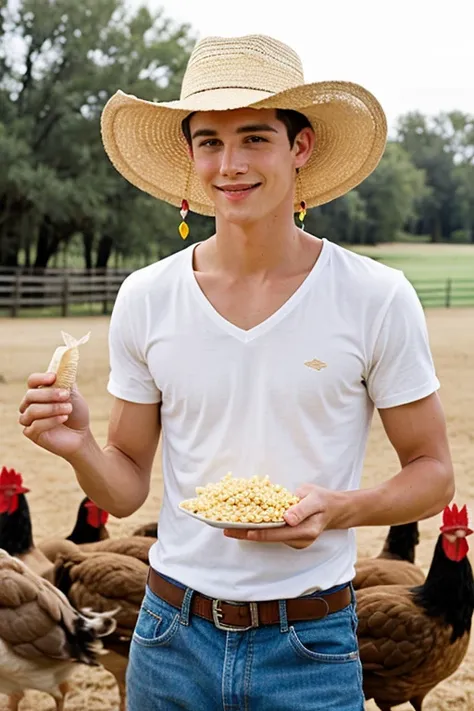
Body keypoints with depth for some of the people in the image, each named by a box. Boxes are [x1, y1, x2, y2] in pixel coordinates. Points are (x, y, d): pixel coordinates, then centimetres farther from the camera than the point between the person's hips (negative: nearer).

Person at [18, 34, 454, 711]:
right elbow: (126, 489, 5)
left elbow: (432, 473, -1)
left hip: (311, 650, -2)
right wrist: (78, 446, -16)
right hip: (172, 637, 2)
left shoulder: (377, 298, -9)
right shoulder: (145, 298, -3)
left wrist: (340, 508, -19)